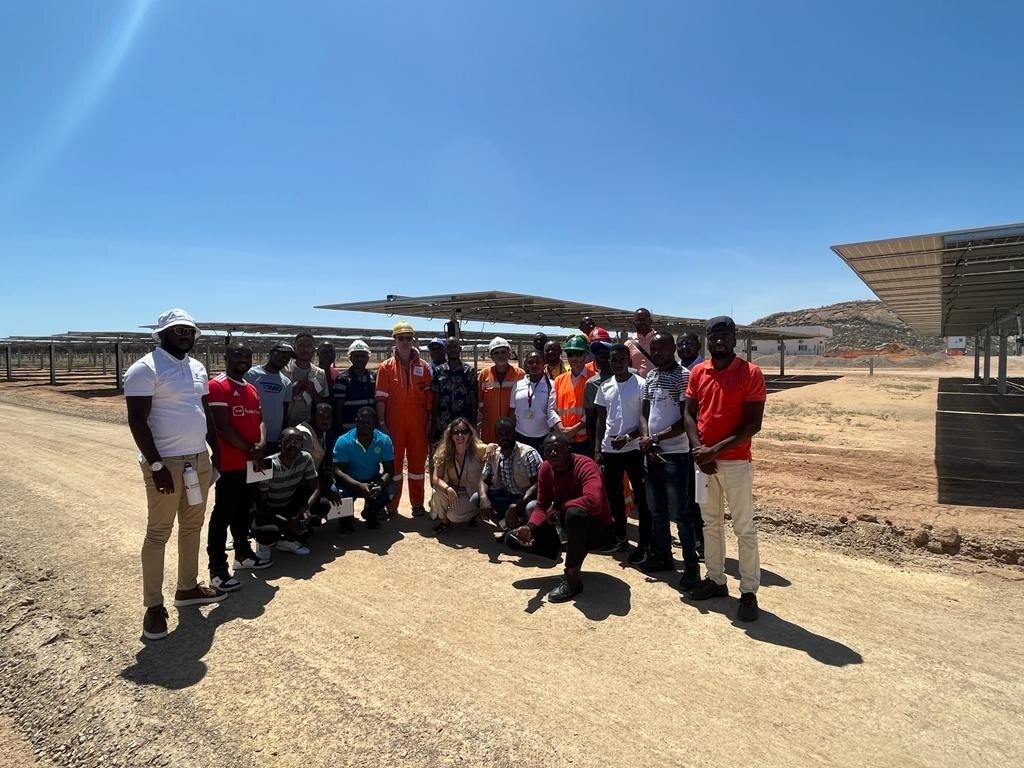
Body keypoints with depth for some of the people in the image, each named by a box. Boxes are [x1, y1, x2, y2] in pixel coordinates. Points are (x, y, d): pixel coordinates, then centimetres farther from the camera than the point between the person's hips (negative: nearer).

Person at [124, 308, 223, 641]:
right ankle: (153, 605, 12)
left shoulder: (197, 368, 11)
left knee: (192, 527, 16)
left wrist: (216, 451, 15)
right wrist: (157, 465, -19)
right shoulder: (145, 368, -12)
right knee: (158, 533, 1)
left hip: (199, 459, 8)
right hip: (166, 462, -7)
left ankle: (187, 587, 30)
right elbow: (137, 421, -16)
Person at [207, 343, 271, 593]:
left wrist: (261, 445, -6)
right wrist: (250, 449, -13)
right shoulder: (217, 386, -12)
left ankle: (243, 554, 33)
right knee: (222, 515, -2)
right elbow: (222, 426, -17)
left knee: (243, 511, 19)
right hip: (229, 463, -8)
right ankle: (217, 570, 5)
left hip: (251, 462, 8)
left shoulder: (252, 389, 15)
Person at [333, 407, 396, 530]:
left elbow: (389, 471, -14)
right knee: (339, 492, -32)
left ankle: (371, 513, 9)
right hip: (350, 483, -1)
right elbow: (338, 471, -23)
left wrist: (380, 484, -37)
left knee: (389, 489, -27)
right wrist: (359, 486, -39)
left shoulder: (384, 440, -13)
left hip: (373, 481, 2)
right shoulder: (343, 441, -18)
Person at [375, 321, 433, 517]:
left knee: (417, 462, 8)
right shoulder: (386, 367, 1)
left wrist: (430, 420, 1)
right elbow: (381, 398, -2)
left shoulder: (423, 367, 6)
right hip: (394, 424, -1)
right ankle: (392, 505, 16)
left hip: (417, 424, 1)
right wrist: (381, 423, -8)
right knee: (393, 462, 6)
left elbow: (428, 396, 6)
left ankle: (417, 504, 19)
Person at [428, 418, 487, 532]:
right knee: (439, 492, -30)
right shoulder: (444, 453, -9)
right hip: (453, 491, 2)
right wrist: (448, 489, -35)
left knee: (454, 515, -27)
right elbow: (435, 479, -15)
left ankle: (475, 511, 8)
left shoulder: (478, 450, -16)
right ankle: (444, 521, -1)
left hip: (472, 494, -2)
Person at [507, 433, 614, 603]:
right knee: (514, 538, -5)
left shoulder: (585, 466, -26)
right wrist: (529, 527, -25)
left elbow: (593, 502, -43)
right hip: (571, 526, 6)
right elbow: (541, 506, -3)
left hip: (598, 529, -6)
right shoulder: (545, 468, -6)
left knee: (574, 514, -42)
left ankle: (573, 579, -22)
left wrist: (559, 506, -27)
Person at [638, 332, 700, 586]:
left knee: (680, 513, -2)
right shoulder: (650, 377, 11)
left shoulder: (683, 376, -11)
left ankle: (691, 565, 10)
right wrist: (646, 440, -5)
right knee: (656, 510, 16)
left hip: (675, 453, -7)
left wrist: (655, 438, -13)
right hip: (652, 453, 7)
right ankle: (662, 555, 31)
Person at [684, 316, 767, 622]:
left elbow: (753, 424, -13)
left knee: (744, 528, 4)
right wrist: (699, 450, -9)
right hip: (703, 460, 5)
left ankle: (749, 591, 15)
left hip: (736, 462, -5)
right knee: (710, 523, 15)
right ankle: (716, 579, 28)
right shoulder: (697, 372, 5)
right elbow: (689, 415, 6)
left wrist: (716, 450, -18)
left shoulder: (751, 373, -10)